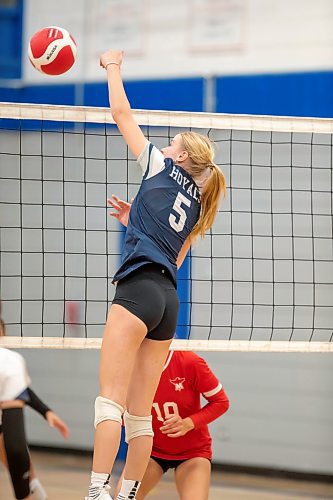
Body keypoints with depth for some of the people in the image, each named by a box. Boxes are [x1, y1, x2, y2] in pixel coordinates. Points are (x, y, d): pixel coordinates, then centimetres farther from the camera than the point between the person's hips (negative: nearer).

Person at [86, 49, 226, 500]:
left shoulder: (161, 167, 7)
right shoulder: (196, 203, 23)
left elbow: (122, 114, 11)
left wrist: (113, 66, 25)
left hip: (139, 287, -8)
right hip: (169, 298, 8)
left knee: (110, 399, -14)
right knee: (140, 411, 7)